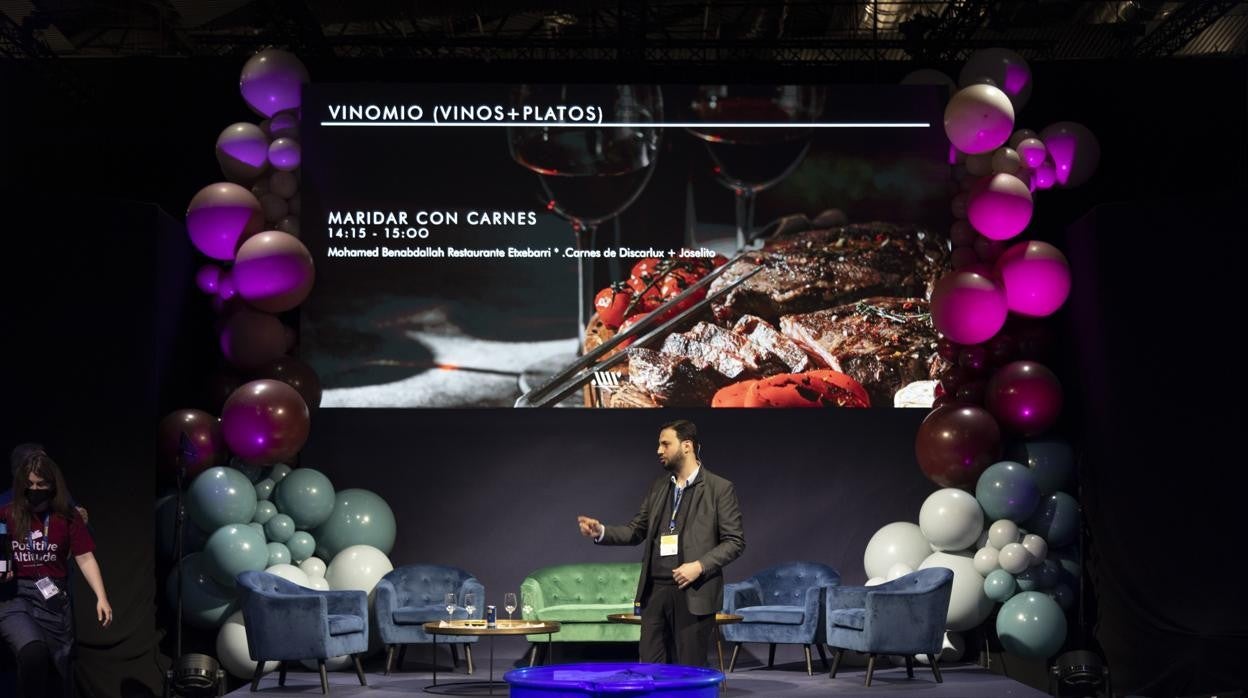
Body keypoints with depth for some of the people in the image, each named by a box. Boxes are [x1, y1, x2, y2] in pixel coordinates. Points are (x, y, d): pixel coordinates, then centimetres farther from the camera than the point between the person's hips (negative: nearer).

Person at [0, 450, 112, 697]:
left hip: (53, 597, 1)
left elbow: (85, 559, 0)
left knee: (58, 675, 2)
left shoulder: (68, 517, 4)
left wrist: (101, 598, -11)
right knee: (33, 653, -30)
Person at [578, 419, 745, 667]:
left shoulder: (720, 488, -3)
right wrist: (601, 532, -2)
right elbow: (636, 530, 14)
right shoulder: (658, 487, 14)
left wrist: (700, 566, -17)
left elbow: (735, 541, -5)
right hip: (655, 591, 5)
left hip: (693, 593, -5)